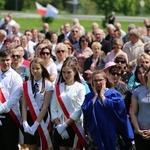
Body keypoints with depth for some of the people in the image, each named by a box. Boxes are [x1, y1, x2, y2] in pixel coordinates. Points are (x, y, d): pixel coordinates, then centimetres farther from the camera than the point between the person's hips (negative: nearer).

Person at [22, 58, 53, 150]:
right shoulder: (27, 85, 5)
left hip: (42, 118, -3)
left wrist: (36, 124, -17)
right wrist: (25, 122, -11)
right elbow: (24, 105, 2)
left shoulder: (48, 85, -6)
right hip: (29, 117, 3)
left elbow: (45, 106, -11)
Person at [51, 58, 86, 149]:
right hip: (60, 128, 4)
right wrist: (59, 125, -9)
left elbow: (78, 110, -11)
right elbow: (53, 109, 4)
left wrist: (65, 125, -15)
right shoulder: (58, 87, 9)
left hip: (74, 126, -4)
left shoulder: (80, 88, -4)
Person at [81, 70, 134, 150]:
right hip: (95, 132, 3)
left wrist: (102, 96, -8)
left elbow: (116, 107, -18)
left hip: (110, 131, -2)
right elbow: (85, 110, -6)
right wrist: (95, 96, -2)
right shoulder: (89, 96, 10)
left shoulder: (114, 94, 1)